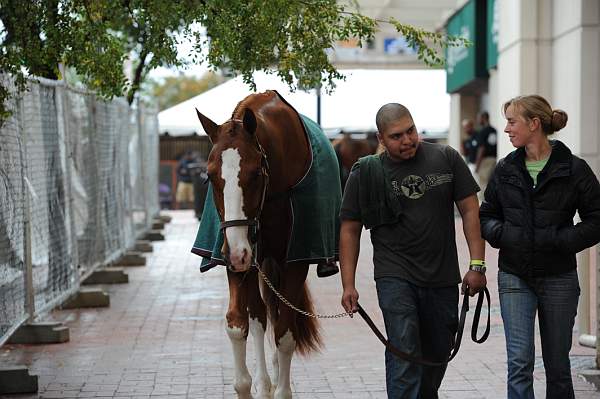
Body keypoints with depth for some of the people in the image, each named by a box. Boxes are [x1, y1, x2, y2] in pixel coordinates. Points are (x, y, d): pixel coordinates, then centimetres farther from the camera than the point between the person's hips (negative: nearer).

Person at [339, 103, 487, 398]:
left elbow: (470, 210, 3)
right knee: (404, 355, -13)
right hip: (395, 277, -2)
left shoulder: (446, 159, 2)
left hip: (443, 278, 3)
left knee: (437, 356, 13)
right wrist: (348, 285, -3)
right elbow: (350, 230, 3)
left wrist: (477, 265, -4)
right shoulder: (365, 173, -1)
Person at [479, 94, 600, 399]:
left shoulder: (573, 169, -6)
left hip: (558, 279, -2)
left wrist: (560, 241, -16)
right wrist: (500, 234, -6)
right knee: (519, 362, -7)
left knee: (557, 365, 10)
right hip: (514, 277, 2)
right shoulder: (505, 169, 5)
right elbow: (486, 215, 15)